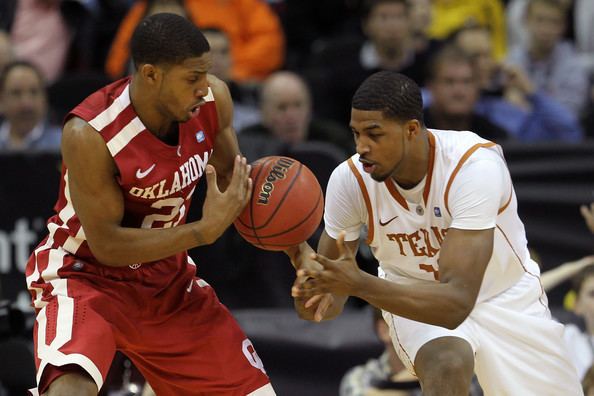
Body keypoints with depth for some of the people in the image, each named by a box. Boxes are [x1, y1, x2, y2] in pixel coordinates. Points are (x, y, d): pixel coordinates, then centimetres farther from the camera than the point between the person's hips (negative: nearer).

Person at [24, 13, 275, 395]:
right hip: (86, 275, -6)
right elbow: (107, 245, -24)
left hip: (166, 276, 6)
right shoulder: (90, 134, -29)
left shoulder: (213, 99, -13)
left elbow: (233, 178, 5)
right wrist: (207, 230, -29)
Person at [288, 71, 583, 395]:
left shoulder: (476, 165, -36)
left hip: (505, 295, 0)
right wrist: (313, 296, -40)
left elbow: (457, 302, -42)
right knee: (446, 366, -33)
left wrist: (360, 285, -54)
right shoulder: (349, 180, -25)